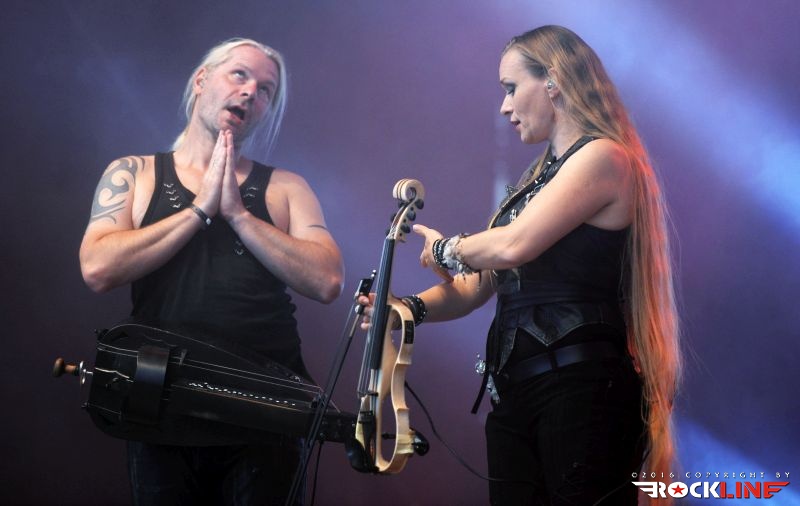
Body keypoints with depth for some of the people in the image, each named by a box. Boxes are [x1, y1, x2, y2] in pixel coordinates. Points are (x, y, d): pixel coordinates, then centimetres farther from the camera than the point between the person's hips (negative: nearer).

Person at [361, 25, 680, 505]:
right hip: (513, 389, 9)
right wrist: (411, 307, 1)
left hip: (580, 389, -8)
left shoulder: (602, 157, -7)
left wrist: (444, 248, 1)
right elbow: (483, 280, 18)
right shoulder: (541, 176, 22)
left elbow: (515, 245, -19)